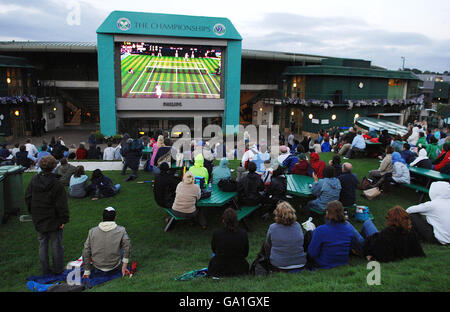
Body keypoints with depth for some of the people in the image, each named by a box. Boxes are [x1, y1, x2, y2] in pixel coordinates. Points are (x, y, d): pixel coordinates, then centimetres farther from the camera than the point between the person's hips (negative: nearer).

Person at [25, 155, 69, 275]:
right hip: (54, 220, -5)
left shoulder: (33, 180, -1)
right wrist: (64, 219, -9)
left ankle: (45, 270, 24)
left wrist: (32, 213, 19)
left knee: (42, 244, 15)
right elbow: (61, 204, -17)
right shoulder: (56, 184, -18)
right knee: (56, 244, 8)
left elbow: (28, 198, 9)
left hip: (38, 220, 5)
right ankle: (58, 269, 18)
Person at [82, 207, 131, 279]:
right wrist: (124, 266, -11)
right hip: (115, 268, -3)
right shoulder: (121, 230, -13)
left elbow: (86, 252, -4)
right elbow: (127, 247, -20)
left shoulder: (92, 231, -7)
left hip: (97, 269, 3)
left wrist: (86, 271, 5)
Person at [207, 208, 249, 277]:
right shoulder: (243, 233, -17)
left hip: (219, 270, -2)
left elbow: (213, 250, 1)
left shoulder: (216, 233, -19)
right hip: (239, 269, 2)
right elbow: (245, 253, -2)